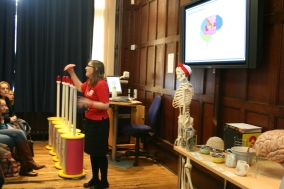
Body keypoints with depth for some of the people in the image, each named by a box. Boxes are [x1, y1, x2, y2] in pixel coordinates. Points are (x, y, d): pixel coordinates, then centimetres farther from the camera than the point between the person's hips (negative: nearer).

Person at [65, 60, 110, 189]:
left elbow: (106, 105, -25)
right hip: (90, 121, 9)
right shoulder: (90, 82, 6)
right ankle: (95, 179, 29)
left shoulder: (101, 84, -22)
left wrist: (89, 103, -29)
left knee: (100, 153, 2)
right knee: (92, 152, 16)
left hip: (99, 123, -9)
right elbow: (80, 88, 25)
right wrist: (71, 73, 19)